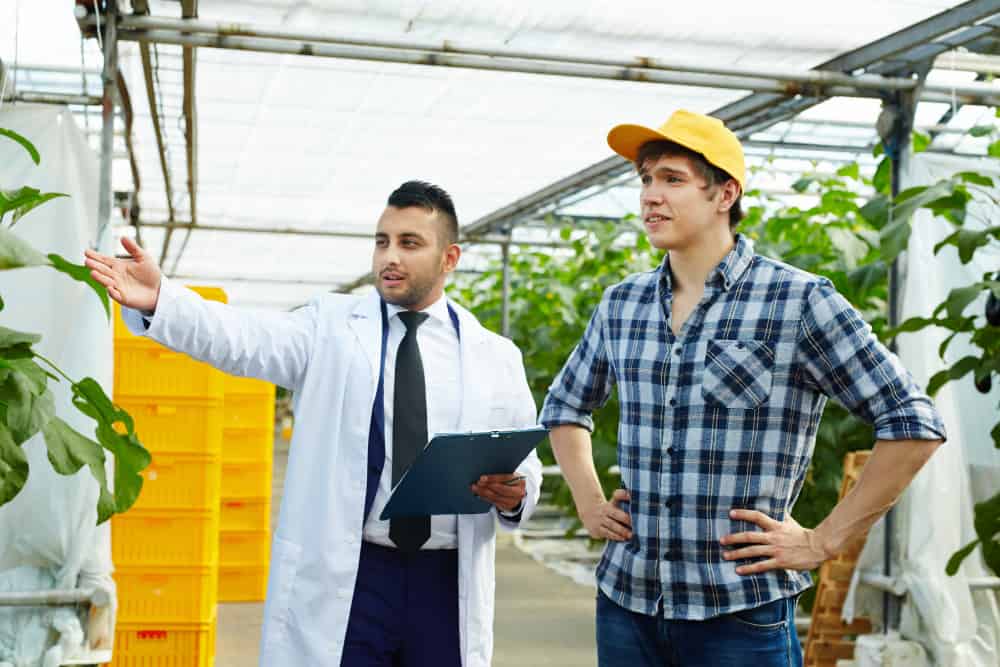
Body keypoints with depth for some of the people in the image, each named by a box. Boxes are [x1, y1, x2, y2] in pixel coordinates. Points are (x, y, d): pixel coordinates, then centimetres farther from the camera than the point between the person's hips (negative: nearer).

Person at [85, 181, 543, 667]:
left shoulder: (495, 356, 9)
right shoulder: (330, 326, 5)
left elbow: (524, 465, 12)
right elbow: (243, 339, -12)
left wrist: (514, 495, -11)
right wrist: (159, 301, -30)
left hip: (445, 585, 2)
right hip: (342, 578, -2)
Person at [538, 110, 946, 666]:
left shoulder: (799, 301, -8)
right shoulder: (621, 304, 6)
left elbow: (914, 425, -7)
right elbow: (564, 408, 23)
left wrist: (824, 541, -7)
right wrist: (590, 505, 11)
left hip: (742, 612, -4)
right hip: (625, 600, 5)